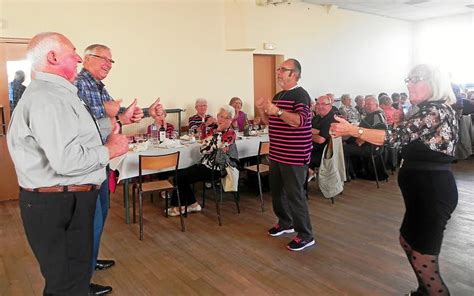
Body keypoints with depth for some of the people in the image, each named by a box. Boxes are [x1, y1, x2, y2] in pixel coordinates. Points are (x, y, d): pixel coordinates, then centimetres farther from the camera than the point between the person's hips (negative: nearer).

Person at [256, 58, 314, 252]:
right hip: (277, 154, 9)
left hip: (294, 155, -9)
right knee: (277, 191, 18)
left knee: (295, 195, -4)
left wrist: (277, 111, -35)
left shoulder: (300, 95, -12)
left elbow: (300, 121, -26)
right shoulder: (278, 96, 15)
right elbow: (269, 121, 20)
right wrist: (261, 109, 1)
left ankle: (305, 236, 9)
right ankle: (285, 223, 36)